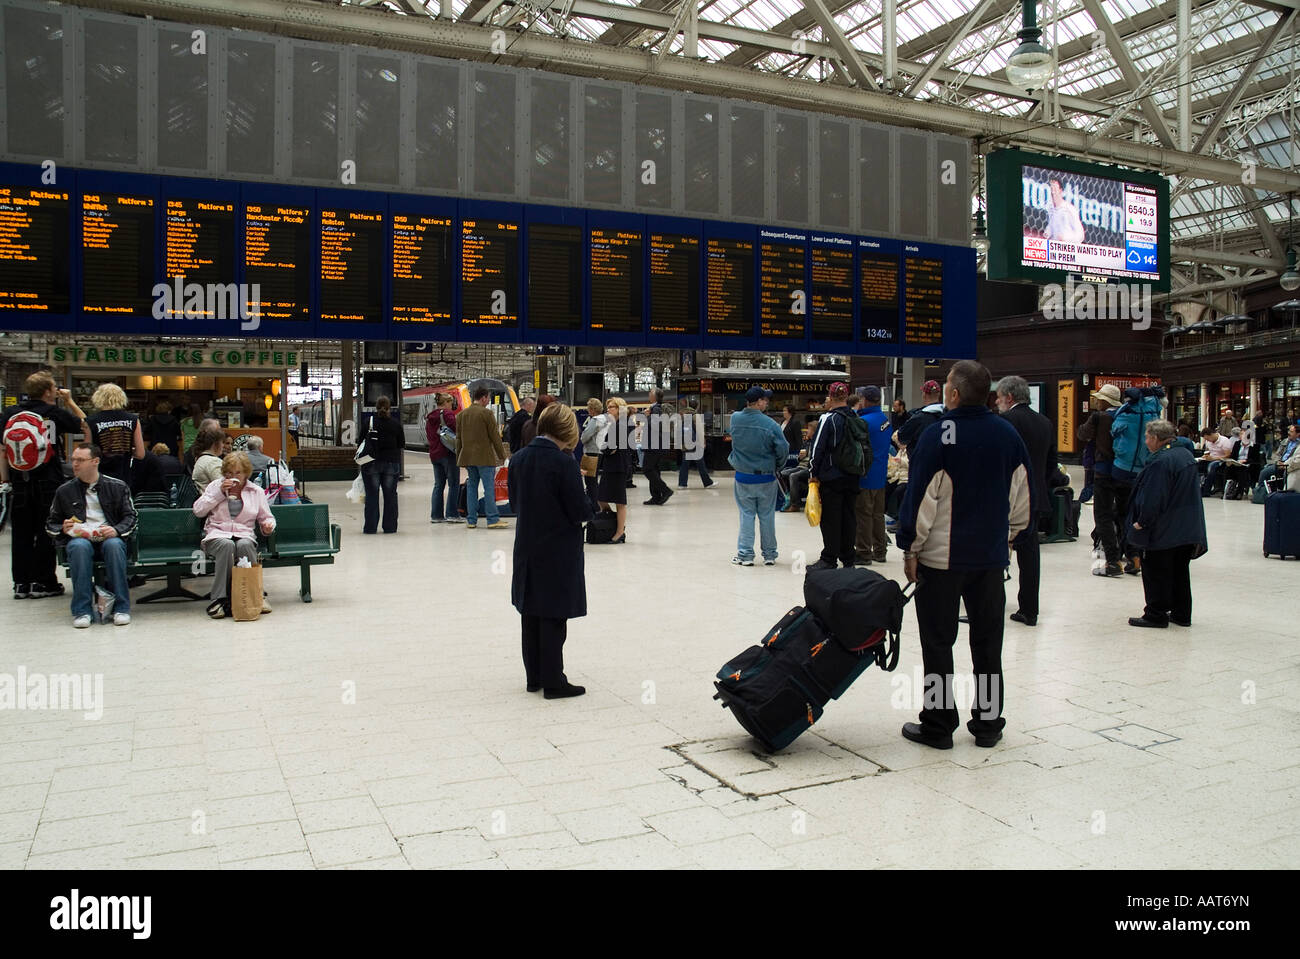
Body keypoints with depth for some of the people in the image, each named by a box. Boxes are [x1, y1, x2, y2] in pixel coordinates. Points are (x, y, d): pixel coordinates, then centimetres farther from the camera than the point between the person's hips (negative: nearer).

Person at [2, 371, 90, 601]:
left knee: (21, 533, 10)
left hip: (20, 484, 3)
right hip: (49, 482, -3)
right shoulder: (56, 413, -6)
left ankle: (21, 583, 13)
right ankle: (42, 583, 6)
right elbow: (86, 427, 4)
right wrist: (70, 401, 10)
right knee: (46, 533, 4)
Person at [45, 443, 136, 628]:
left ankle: (121, 607, -30)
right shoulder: (64, 491, 15)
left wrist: (116, 530, -13)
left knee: (114, 545, -37)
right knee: (79, 546, -36)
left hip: (109, 538, -1)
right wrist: (63, 529, -3)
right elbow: (51, 524, 21)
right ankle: (81, 610, -31)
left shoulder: (117, 486, 11)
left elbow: (130, 517, 8)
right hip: (79, 538, 1)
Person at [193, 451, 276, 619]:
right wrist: (219, 492, -4)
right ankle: (218, 598, -36)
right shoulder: (216, 485, 15)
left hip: (244, 535, 0)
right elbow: (198, 510, 4)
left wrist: (268, 524, -6)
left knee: (244, 545, -37)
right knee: (227, 545, -37)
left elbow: (266, 517, 19)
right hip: (217, 535, 0)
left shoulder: (256, 491, 15)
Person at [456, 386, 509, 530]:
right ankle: (493, 519, -5)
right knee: (489, 488, -4)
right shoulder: (486, 413, -9)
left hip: (467, 457, 6)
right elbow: (495, 436, -8)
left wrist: (459, 457, 20)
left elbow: (458, 438, 14)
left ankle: (471, 520, 11)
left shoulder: (462, 414, 10)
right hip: (484, 457, -6)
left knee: (471, 487, 10)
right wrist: (502, 455, -1)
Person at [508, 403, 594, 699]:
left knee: (530, 614, 15)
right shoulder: (564, 462, -18)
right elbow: (580, 511, -17)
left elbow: (515, 502, 10)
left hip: (527, 549, 6)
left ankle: (534, 677, 24)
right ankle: (553, 682, 10)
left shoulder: (518, 459, 1)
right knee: (553, 618, 2)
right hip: (559, 552, -6)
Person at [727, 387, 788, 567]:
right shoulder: (770, 424, -15)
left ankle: (745, 555, 7)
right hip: (766, 478, -2)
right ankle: (770, 555, 18)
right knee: (767, 516, 9)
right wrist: (777, 466, 7)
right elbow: (783, 449, -11)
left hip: (743, 477, 2)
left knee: (746, 515, 9)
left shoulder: (735, 419, -6)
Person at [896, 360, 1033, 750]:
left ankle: (938, 725, 10)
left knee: (937, 642, 4)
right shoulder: (1008, 434, 3)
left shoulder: (937, 437, -14)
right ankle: (988, 724, 20)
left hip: (941, 557, -5)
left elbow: (920, 499, -13)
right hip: (991, 556, 5)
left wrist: (910, 549, -4)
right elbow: (1022, 495, 9)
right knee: (988, 641, 13)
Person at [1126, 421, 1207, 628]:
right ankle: (1181, 613, 23)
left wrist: (1141, 522, -14)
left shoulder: (1160, 461, -22)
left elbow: (1153, 498, -24)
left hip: (1162, 532, -9)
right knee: (1180, 571, 16)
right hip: (1187, 530, 9)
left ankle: (1156, 615, 6)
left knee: (1156, 573, 1)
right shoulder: (1186, 455, 8)